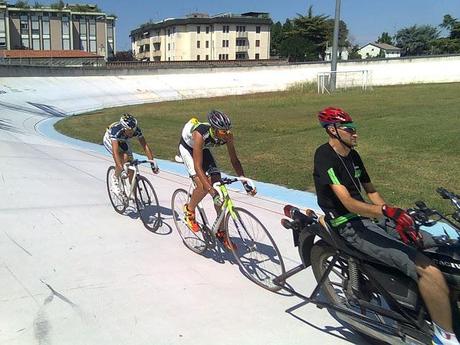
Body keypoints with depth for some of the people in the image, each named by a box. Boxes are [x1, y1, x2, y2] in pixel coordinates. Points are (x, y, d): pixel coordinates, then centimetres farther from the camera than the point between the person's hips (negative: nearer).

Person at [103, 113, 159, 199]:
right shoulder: (116, 130, -43)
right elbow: (115, 152, -50)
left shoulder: (136, 130, -32)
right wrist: (121, 170, -58)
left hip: (123, 141, 4)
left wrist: (152, 162, -40)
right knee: (124, 158, -32)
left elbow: (145, 146, -31)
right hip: (110, 141, -4)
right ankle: (115, 180, -8)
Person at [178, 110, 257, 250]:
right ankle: (189, 210, 7)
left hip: (203, 149, 5)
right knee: (203, 186, -25)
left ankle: (221, 232, 4)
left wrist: (245, 182, -26)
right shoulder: (200, 134, -42)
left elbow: (234, 160, -16)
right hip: (187, 148, -5)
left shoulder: (227, 135, -28)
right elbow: (198, 166, -43)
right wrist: (211, 190, -50)